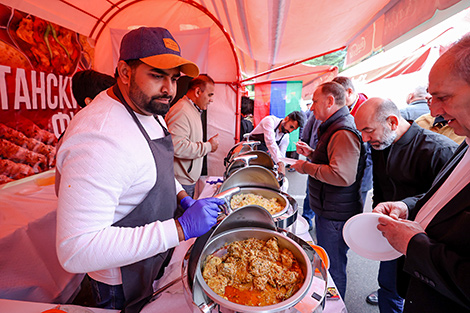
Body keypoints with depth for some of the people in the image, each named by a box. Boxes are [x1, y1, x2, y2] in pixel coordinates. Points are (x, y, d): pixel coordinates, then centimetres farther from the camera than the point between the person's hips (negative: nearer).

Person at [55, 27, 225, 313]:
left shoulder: (150, 111, -2)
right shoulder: (99, 137, -34)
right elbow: (75, 252, -35)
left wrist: (183, 198, -4)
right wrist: (181, 228, -37)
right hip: (124, 285, -7)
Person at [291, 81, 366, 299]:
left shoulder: (344, 132, -24)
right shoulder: (334, 127, 12)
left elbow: (342, 175, -34)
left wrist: (306, 167, -22)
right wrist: (312, 153, 10)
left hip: (336, 215, -11)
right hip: (327, 209, 11)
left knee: (333, 268, 8)